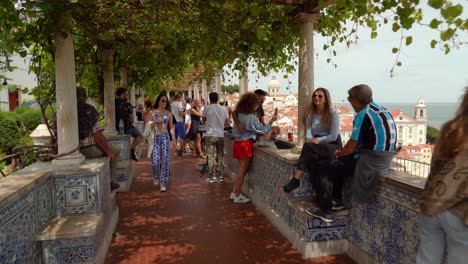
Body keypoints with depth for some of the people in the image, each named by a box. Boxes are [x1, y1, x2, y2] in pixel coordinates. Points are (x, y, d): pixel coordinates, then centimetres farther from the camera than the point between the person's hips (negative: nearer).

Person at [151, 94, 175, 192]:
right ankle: (156, 177, 25)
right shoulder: (153, 112, 4)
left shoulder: (168, 113, 7)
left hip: (165, 137, 1)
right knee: (155, 160, -7)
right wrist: (154, 122, -18)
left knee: (165, 160, -5)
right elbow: (149, 127, 3)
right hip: (155, 137, -1)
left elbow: (171, 127, 10)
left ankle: (163, 183, 2)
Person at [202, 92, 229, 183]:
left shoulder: (207, 108, -6)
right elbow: (227, 122, 5)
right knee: (220, 155, 11)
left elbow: (204, 120, 7)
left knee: (211, 156, 2)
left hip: (210, 135, -2)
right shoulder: (223, 109, 1)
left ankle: (212, 176, 4)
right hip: (220, 135, 3)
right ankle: (221, 175, 15)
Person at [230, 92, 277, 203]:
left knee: (242, 169, 16)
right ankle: (237, 196, 8)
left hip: (238, 142, 8)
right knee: (243, 170, 1)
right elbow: (262, 129, -9)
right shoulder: (250, 118, -17)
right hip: (245, 144, -8)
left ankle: (234, 192, 19)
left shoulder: (240, 114, 7)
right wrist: (271, 122, 3)